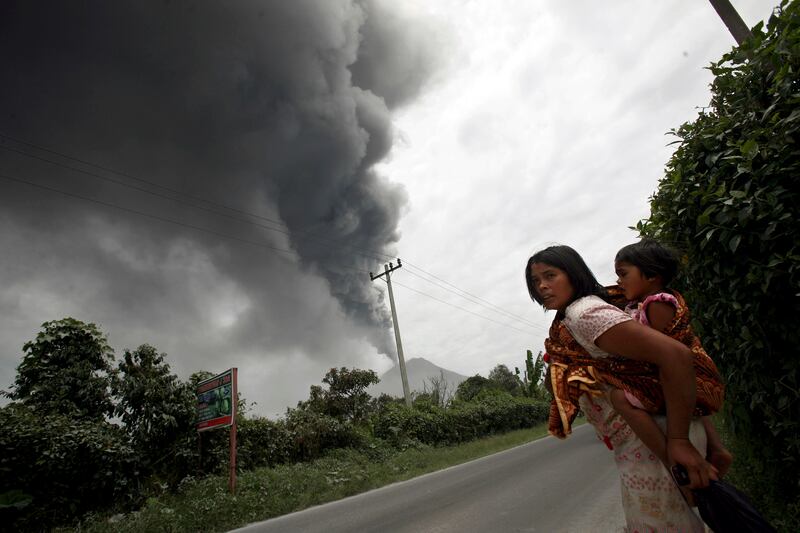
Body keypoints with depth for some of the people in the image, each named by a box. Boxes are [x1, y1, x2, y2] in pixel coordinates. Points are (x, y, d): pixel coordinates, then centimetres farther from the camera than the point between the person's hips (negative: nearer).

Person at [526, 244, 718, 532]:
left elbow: (675, 355, -28)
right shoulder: (565, 323, 9)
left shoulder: (585, 312, -22)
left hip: (651, 444, -10)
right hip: (637, 446, 10)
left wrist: (678, 440, -26)